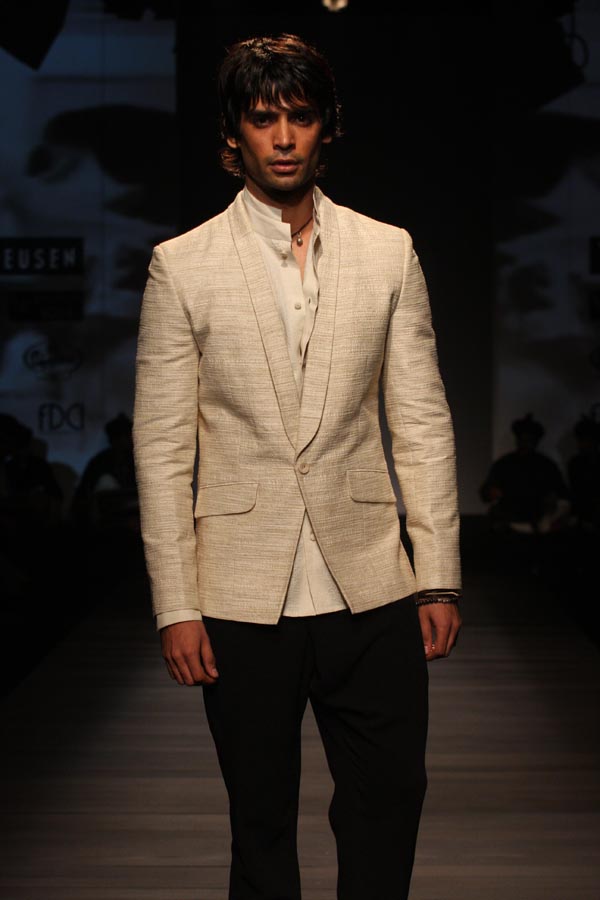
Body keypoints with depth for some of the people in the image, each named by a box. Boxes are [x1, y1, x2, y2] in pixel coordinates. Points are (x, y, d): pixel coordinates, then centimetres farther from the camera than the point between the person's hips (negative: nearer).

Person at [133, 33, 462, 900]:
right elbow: (161, 447, 0)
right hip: (244, 599, -1)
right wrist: (175, 605, -5)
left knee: (390, 803, 8)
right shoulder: (182, 266, 1)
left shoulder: (388, 253, 7)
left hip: (372, 591, 2)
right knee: (261, 825, 10)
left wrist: (439, 575, 2)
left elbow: (423, 421, 7)